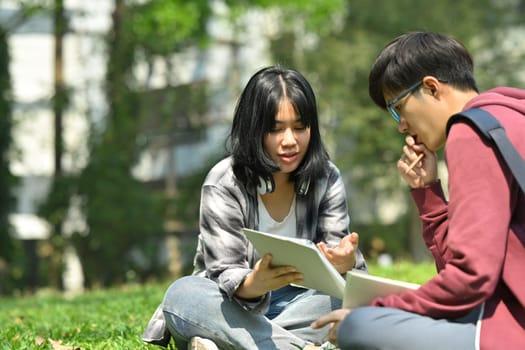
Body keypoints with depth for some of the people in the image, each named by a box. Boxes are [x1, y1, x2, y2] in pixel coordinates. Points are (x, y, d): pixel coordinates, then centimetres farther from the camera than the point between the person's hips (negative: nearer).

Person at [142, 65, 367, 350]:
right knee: (182, 295, -33)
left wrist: (346, 264, -35)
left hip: (295, 303, 2)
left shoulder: (326, 179, -4)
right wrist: (254, 284, -44)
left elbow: (340, 254, -10)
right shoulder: (223, 184, -14)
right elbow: (225, 276, -20)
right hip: (234, 305, -2)